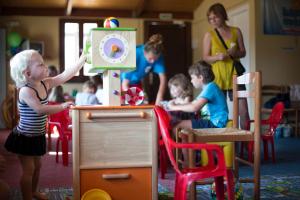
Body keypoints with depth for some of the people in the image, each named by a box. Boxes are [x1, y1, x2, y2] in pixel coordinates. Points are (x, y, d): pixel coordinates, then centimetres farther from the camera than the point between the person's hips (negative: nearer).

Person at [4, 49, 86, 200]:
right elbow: (40, 109, -35)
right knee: (28, 170, 0)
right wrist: (62, 106, -30)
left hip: (37, 136, 8)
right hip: (25, 137, -8)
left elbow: (65, 75, -7)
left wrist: (83, 58, -11)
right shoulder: (25, 91, -25)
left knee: (37, 165, 22)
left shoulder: (45, 84, -2)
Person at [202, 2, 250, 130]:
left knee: (243, 110, -3)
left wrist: (235, 53, -11)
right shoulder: (209, 35, 3)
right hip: (217, 76, -1)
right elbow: (205, 58, 2)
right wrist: (218, 57, -18)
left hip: (235, 74, 1)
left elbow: (243, 52, 12)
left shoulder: (236, 31, 8)